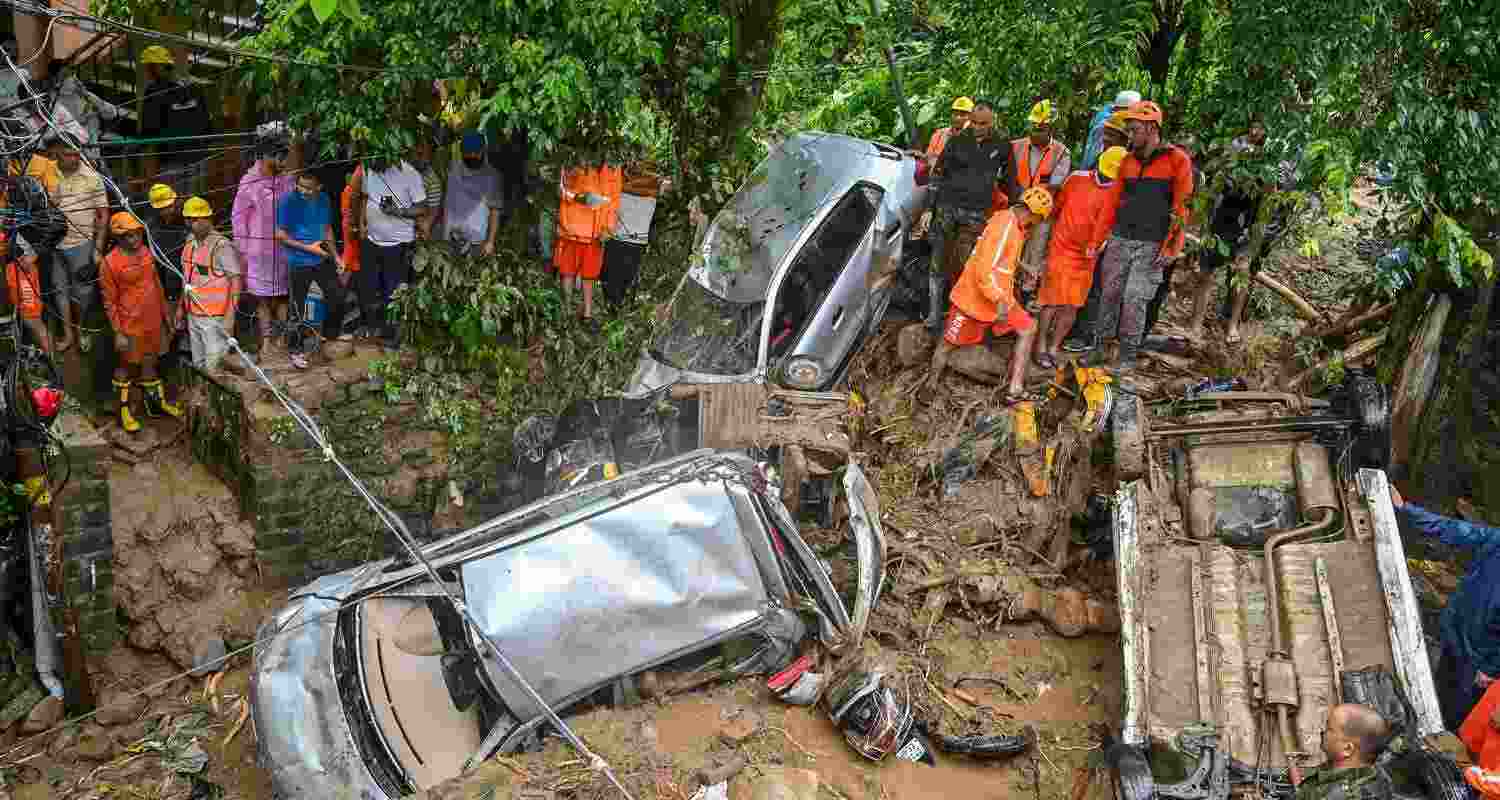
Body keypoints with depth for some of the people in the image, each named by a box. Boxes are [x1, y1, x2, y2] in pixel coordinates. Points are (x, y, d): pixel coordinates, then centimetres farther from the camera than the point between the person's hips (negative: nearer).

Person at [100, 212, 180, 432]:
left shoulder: (146, 252, 4)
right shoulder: (110, 263, -16)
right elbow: (109, 302, -12)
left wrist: (165, 312, 18)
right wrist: (118, 332, -14)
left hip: (153, 321, 6)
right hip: (131, 325, -6)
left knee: (150, 362, 20)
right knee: (125, 367, 8)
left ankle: (156, 403, 33)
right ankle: (124, 411, 20)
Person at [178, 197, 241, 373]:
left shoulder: (222, 246, -13)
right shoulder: (189, 243, 9)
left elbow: (236, 280, -14)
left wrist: (230, 315, -20)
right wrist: (182, 306, 19)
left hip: (214, 317, -8)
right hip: (193, 315, 8)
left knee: (214, 367, -11)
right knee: (199, 365, 15)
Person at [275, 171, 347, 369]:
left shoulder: (323, 200, 1)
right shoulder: (288, 202, -16)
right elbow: (280, 235, -13)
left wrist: (335, 255, 11)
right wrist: (308, 248, -18)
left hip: (323, 259, 5)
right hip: (299, 263, -5)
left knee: (337, 296, 13)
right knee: (299, 307, 3)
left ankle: (332, 332, 39)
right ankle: (297, 349, 17)